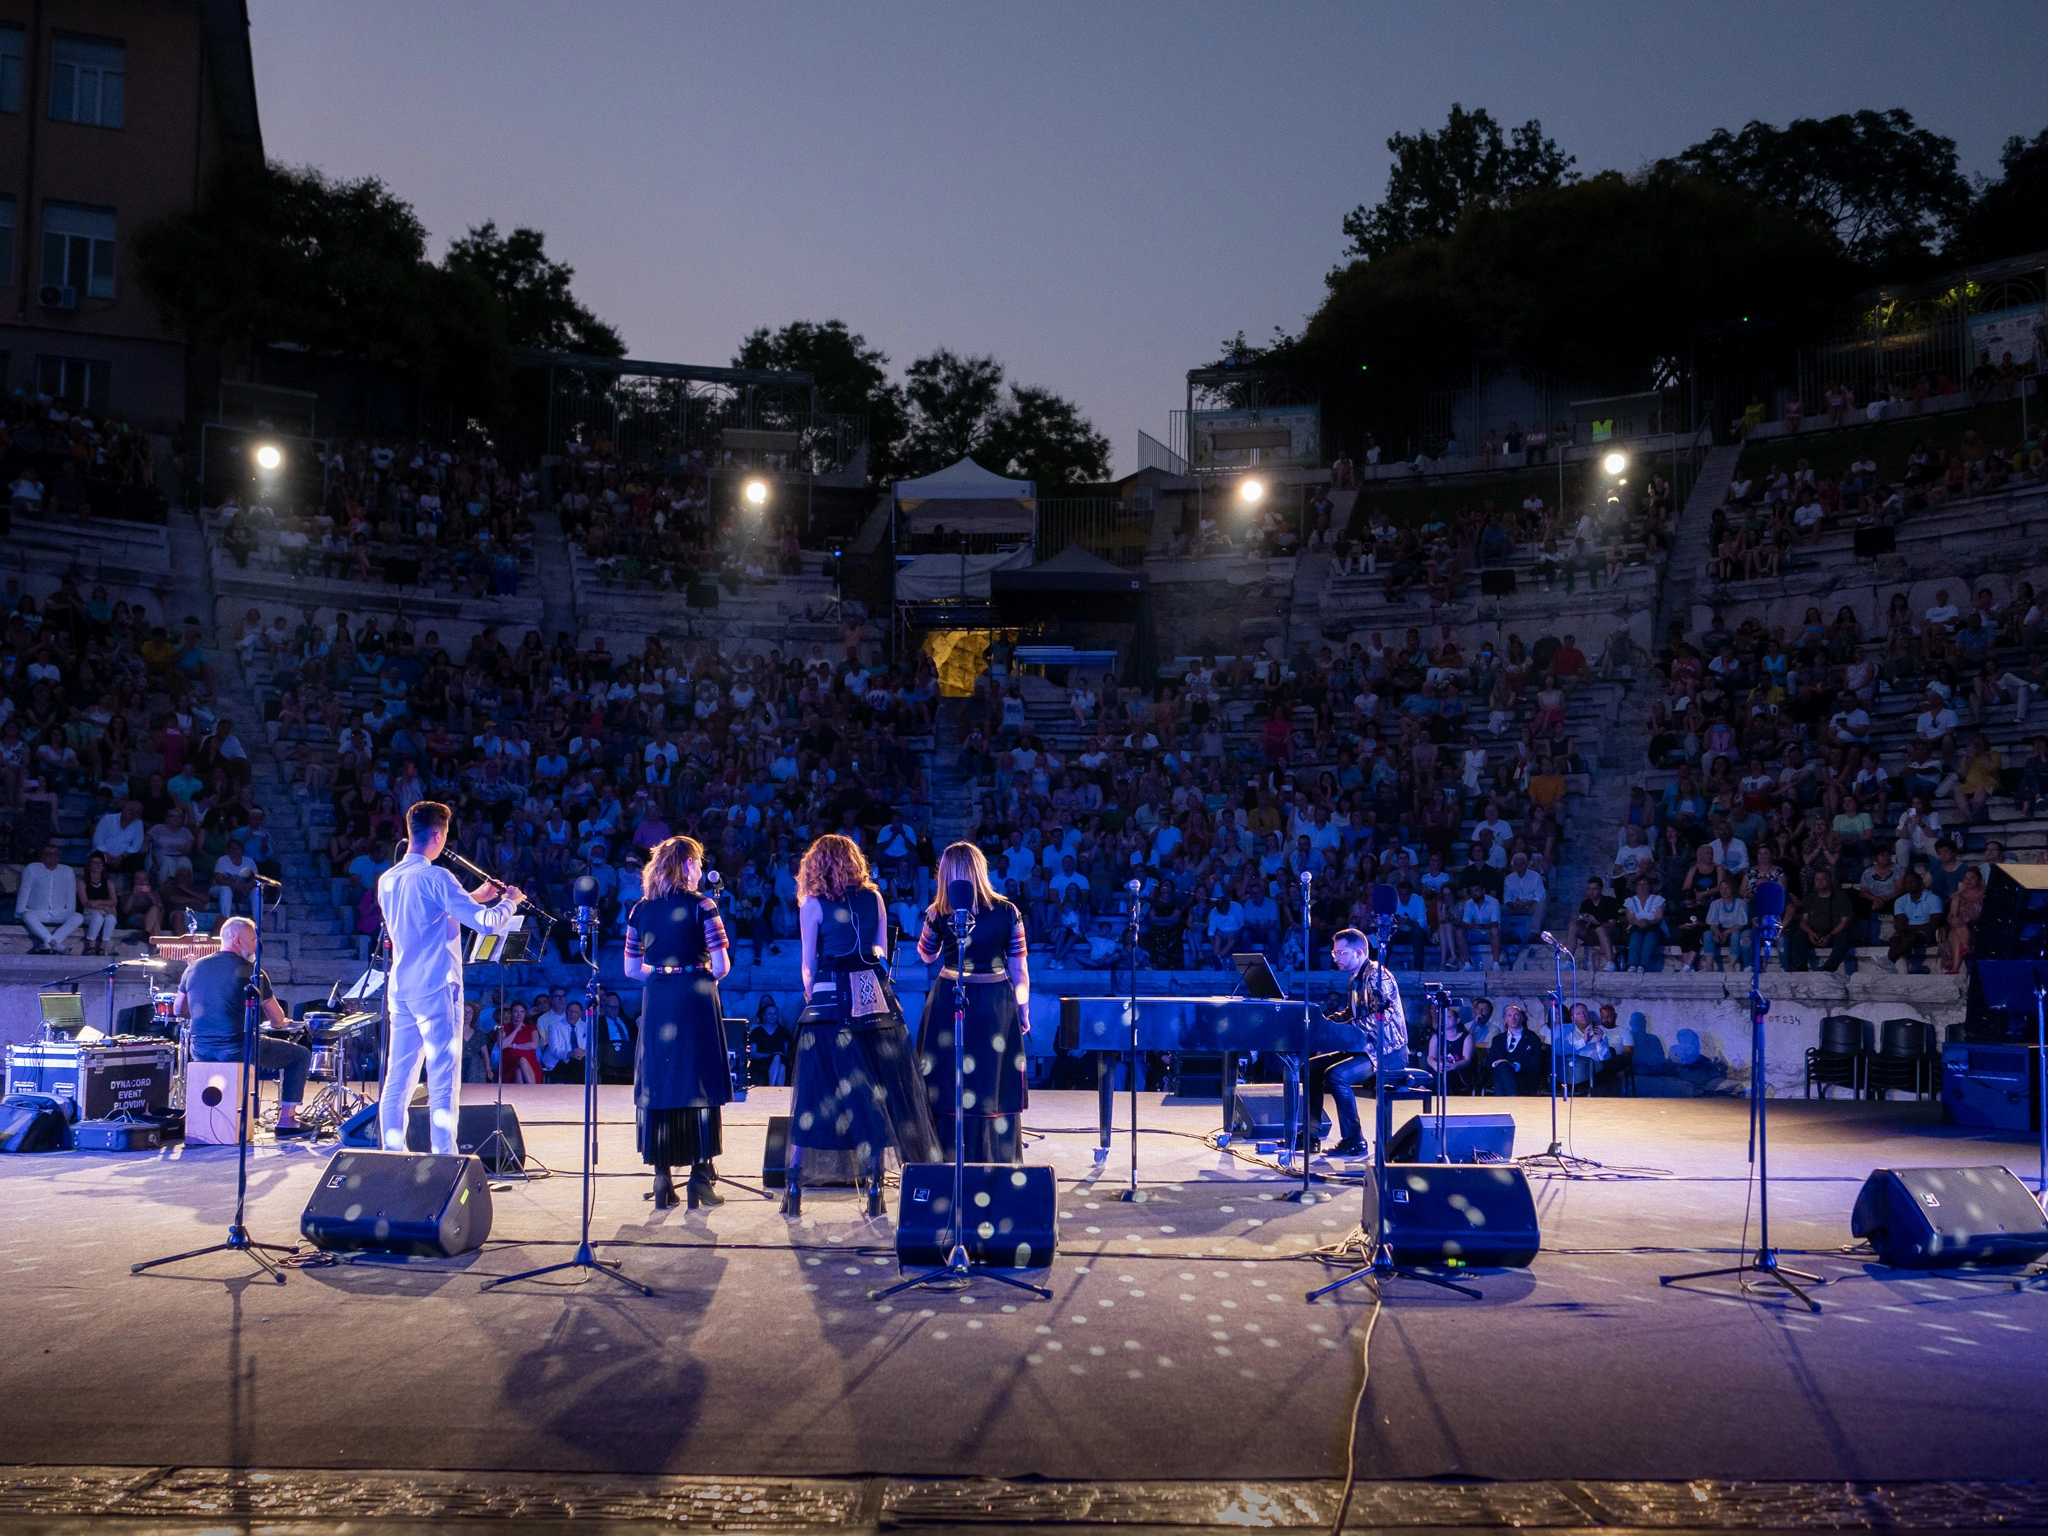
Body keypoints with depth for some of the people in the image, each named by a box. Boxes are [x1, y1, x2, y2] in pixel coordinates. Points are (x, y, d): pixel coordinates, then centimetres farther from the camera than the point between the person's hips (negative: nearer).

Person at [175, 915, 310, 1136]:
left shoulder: (194, 967, 6)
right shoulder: (251, 972, -8)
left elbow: (179, 1010, 18)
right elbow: (277, 1021, -4)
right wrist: (278, 1023, 18)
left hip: (201, 1051, 6)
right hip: (238, 1050, -6)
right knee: (300, 1054, 10)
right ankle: (286, 1122, 7)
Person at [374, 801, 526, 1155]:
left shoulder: (387, 880, 11)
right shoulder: (434, 877, -14)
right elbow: (486, 923, -19)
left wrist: (475, 896, 24)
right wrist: (510, 901, 0)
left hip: (401, 990, 8)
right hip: (436, 989, -7)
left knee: (397, 1079, 11)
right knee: (442, 1082, -4)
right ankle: (444, 1161, -4)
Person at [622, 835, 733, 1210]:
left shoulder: (640, 909, 7)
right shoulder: (701, 905, -5)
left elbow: (631, 969, 8)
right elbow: (721, 966, -9)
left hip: (656, 1002, 4)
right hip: (695, 999, -3)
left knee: (657, 1086, 8)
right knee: (700, 1085, 3)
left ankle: (662, 1180, 9)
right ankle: (701, 1175, 2)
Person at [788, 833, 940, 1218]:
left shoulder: (814, 904, -3)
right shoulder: (873, 898, 7)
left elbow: (809, 963, 0)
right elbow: (881, 950, 11)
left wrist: (811, 990, 16)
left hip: (832, 999, -3)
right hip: (875, 996, 3)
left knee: (816, 1092, 3)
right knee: (875, 1091, 7)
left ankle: (794, 1190, 4)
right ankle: (875, 1190, 7)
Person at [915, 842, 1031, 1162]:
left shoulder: (939, 913, -7)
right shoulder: (1007, 912, -6)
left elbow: (927, 956, 10)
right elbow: (1019, 969, -2)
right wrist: (1023, 1010, 7)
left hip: (949, 1001, 0)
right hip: (996, 1003, 0)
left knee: (948, 1084, 10)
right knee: (992, 1084, 9)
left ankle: (949, 1158, 15)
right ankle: (994, 1159, 14)